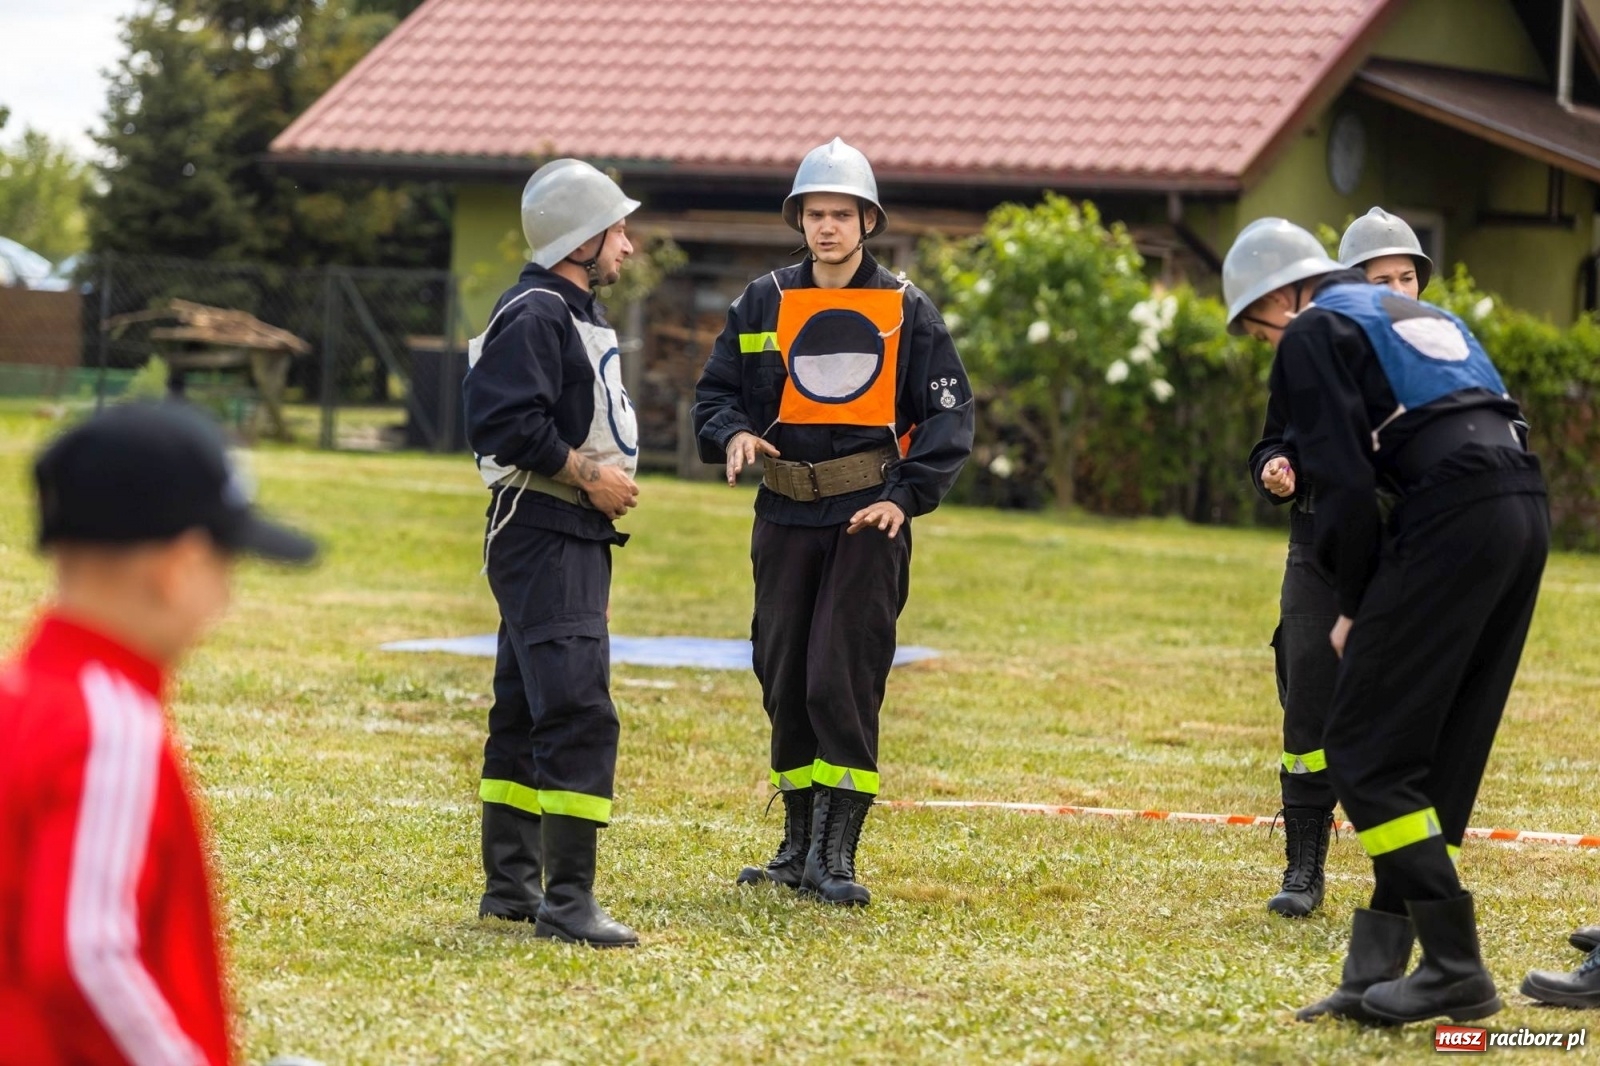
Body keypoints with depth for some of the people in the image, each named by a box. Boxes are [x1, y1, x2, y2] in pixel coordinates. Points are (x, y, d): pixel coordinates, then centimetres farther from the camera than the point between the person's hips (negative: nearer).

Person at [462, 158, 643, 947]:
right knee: (579, 712, -14)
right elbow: (508, 422, -24)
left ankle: (511, 885, 21)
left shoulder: (575, 313, 19)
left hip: (575, 536, 11)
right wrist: (588, 476, -16)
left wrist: (605, 477, 9)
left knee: (527, 711, 14)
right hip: (542, 535, -11)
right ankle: (566, 899, -15)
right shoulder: (534, 314, -14)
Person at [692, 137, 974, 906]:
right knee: (784, 681, 7)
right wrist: (733, 434, -10)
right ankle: (799, 844, 19)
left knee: (842, 680, -11)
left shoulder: (906, 310, 3)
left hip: (868, 521, -3)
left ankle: (834, 854, -8)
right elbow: (716, 390, 13)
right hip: (786, 519, 3)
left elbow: (947, 411, 2)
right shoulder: (764, 303, 9)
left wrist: (907, 496, -10)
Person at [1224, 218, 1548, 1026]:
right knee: (1436, 757, 13)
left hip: (1451, 520, -9)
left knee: (1363, 752, -2)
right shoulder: (1422, 315, 30)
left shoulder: (1313, 334, 5)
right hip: (1526, 510, 9)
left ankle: (1456, 969, -7)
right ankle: (1380, 973, 13)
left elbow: (1346, 482, -6)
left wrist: (1356, 607, 6)